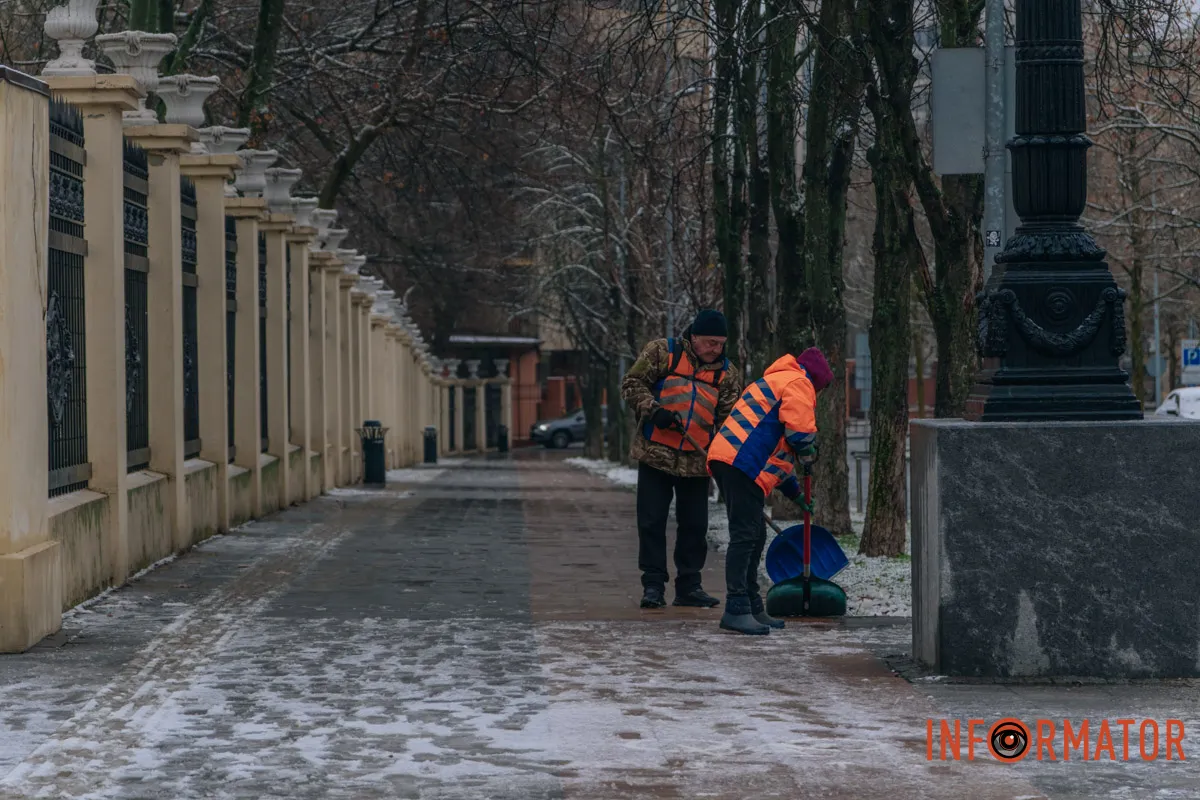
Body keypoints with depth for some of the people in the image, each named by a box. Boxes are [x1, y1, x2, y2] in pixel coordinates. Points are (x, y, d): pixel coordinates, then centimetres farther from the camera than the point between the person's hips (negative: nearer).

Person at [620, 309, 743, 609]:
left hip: (697, 461, 3)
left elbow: (729, 417, 7)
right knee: (652, 522, -1)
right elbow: (632, 383, -2)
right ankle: (653, 585, 6)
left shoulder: (726, 372, 7)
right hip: (655, 454, -3)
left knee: (694, 526, 7)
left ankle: (689, 586, 17)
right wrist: (653, 410, -18)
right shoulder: (662, 352, -2)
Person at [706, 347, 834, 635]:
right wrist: (809, 457, 10)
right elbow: (799, 430, -12)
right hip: (743, 463, -10)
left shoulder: (776, 380, 34)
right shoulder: (799, 383, 1)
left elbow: (775, 448, 37)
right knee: (745, 536, -12)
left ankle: (752, 608, 22)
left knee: (754, 535, 16)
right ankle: (736, 609, -16)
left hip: (726, 459, 10)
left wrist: (794, 491, 36)